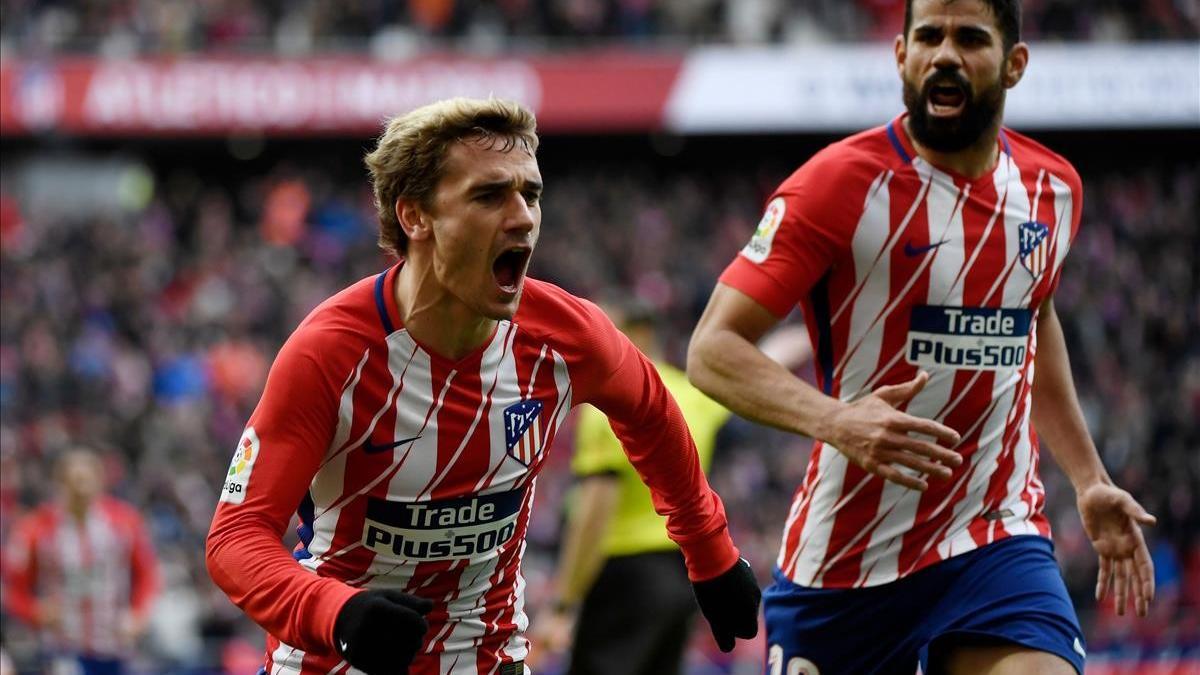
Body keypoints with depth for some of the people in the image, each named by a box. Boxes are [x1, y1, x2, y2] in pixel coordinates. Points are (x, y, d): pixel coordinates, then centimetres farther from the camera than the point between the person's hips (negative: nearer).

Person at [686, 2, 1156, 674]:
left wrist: (1089, 479, 24)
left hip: (998, 539, 3)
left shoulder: (1053, 188, 5)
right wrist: (834, 419, -32)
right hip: (845, 554, -3)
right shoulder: (842, 182, -12)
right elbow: (712, 349, -16)